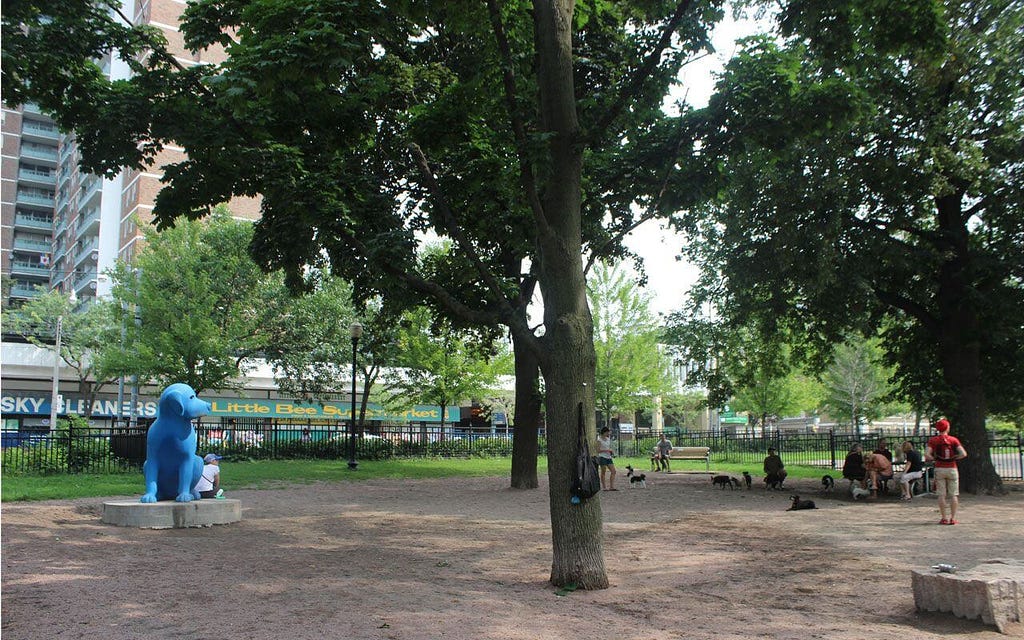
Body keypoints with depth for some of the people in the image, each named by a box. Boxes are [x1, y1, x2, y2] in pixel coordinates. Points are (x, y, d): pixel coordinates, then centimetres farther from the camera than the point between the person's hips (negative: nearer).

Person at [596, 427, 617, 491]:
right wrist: (607, 450, -18)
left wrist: (611, 451, 5)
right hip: (602, 457, -7)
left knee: (613, 471, -2)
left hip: (609, 457, 7)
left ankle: (612, 487, -2)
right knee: (603, 472, -2)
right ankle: (604, 487, 4)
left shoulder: (608, 439, 14)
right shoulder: (599, 440, -7)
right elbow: (598, 450, -11)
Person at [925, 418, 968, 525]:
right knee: (954, 495, 7)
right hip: (952, 468, 0)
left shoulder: (933, 440, -2)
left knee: (941, 495, 4)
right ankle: (953, 518, 6)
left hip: (939, 469, 0)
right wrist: (953, 458, 4)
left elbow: (926, 455, -14)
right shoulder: (953, 440, -1)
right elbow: (963, 454, -11)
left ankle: (944, 518, 3)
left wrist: (934, 458, 4)